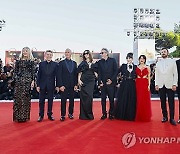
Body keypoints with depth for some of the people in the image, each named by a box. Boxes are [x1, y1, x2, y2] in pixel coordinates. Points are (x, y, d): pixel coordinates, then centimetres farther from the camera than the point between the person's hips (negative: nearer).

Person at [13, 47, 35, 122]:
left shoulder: (31, 62, 4)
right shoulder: (18, 61, 9)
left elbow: (33, 72, 2)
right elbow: (15, 71, 9)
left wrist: (33, 81, -7)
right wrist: (14, 79, 0)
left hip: (27, 81, -1)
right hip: (19, 81, 2)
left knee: (26, 98, 0)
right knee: (17, 97, 0)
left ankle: (25, 116, 9)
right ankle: (17, 116, 8)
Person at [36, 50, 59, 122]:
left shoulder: (55, 64, 2)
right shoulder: (41, 64, 4)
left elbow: (57, 75, 0)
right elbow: (39, 75, 4)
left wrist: (57, 85, -3)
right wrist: (38, 85, -1)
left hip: (51, 85, -1)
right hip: (42, 85, 1)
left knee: (50, 101, 8)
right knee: (41, 101, 5)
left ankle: (50, 114, 19)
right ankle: (41, 115, 13)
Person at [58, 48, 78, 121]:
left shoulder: (74, 63, 11)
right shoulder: (61, 63, 0)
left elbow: (76, 74, 10)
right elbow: (59, 75, -5)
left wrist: (76, 84, 2)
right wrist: (61, 85, -12)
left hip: (72, 85, 3)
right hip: (64, 85, -3)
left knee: (71, 100, 8)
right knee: (63, 100, 0)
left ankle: (70, 113, 20)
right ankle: (63, 115, 7)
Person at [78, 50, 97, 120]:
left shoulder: (93, 63, 9)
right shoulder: (82, 63, 6)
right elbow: (79, 73, 5)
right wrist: (79, 80, -7)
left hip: (91, 82, 1)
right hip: (83, 82, -1)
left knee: (90, 97, -1)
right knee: (84, 98, -1)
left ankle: (89, 114, 10)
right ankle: (83, 115, 6)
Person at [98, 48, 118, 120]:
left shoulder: (112, 60, 3)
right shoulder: (100, 62, 10)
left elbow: (116, 71, 0)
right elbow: (99, 73, 8)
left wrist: (111, 80, -9)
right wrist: (100, 82, -5)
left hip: (111, 83, -2)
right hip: (103, 83, 2)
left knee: (111, 99, 2)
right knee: (103, 99, 3)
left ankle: (111, 114, 12)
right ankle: (104, 114, 12)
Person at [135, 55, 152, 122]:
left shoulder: (147, 67, 6)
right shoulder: (136, 67, 10)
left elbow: (149, 77, 3)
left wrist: (149, 85, -7)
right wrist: (135, 84, 0)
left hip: (145, 84, -1)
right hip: (138, 84, 1)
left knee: (145, 100, -1)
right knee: (139, 100, 2)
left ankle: (146, 116, 8)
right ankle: (139, 116, 10)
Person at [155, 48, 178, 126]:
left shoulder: (172, 61, 5)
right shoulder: (158, 63, 11)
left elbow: (175, 73, 1)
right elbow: (156, 74, 10)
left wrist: (174, 84, -7)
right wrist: (156, 84, 1)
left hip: (170, 85, -2)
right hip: (161, 85, 2)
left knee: (171, 102, -2)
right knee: (163, 102, 5)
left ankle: (172, 118, 3)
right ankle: (165, 116, 15)